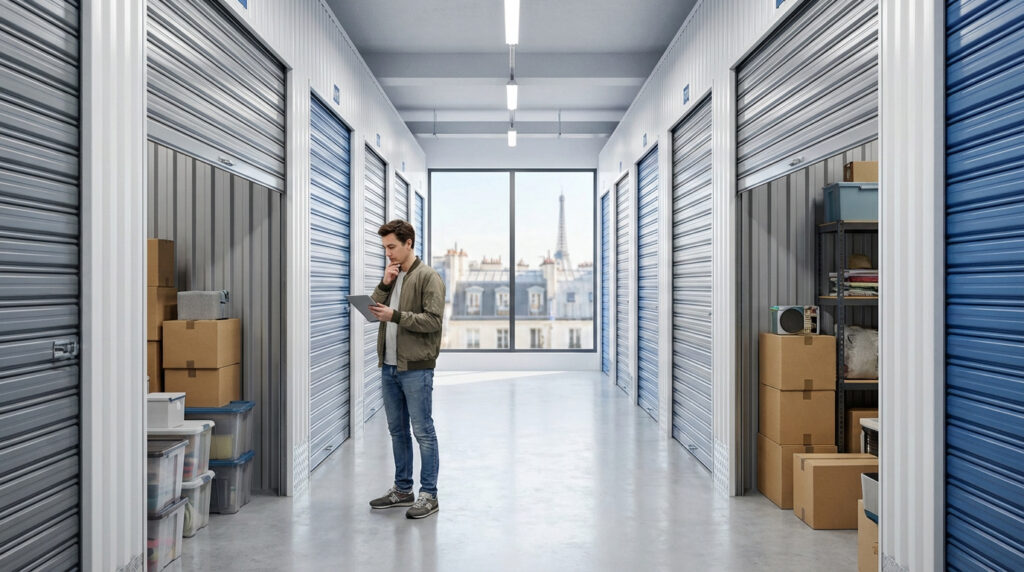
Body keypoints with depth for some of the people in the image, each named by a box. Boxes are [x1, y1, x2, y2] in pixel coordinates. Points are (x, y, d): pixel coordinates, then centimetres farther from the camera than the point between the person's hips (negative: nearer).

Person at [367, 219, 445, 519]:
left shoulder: (428, 278, -7)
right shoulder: (391, 276, 16)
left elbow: (433, 320, -16)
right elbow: (373, 311, 9)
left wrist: (395, 315, -20)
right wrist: (384, 284, -3)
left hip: (416, 368, -8)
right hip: (389, 366, 8)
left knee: (423, 431, -1)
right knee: (397, 430, 15)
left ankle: (429, 495, 7)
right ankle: (402, 489, 27)